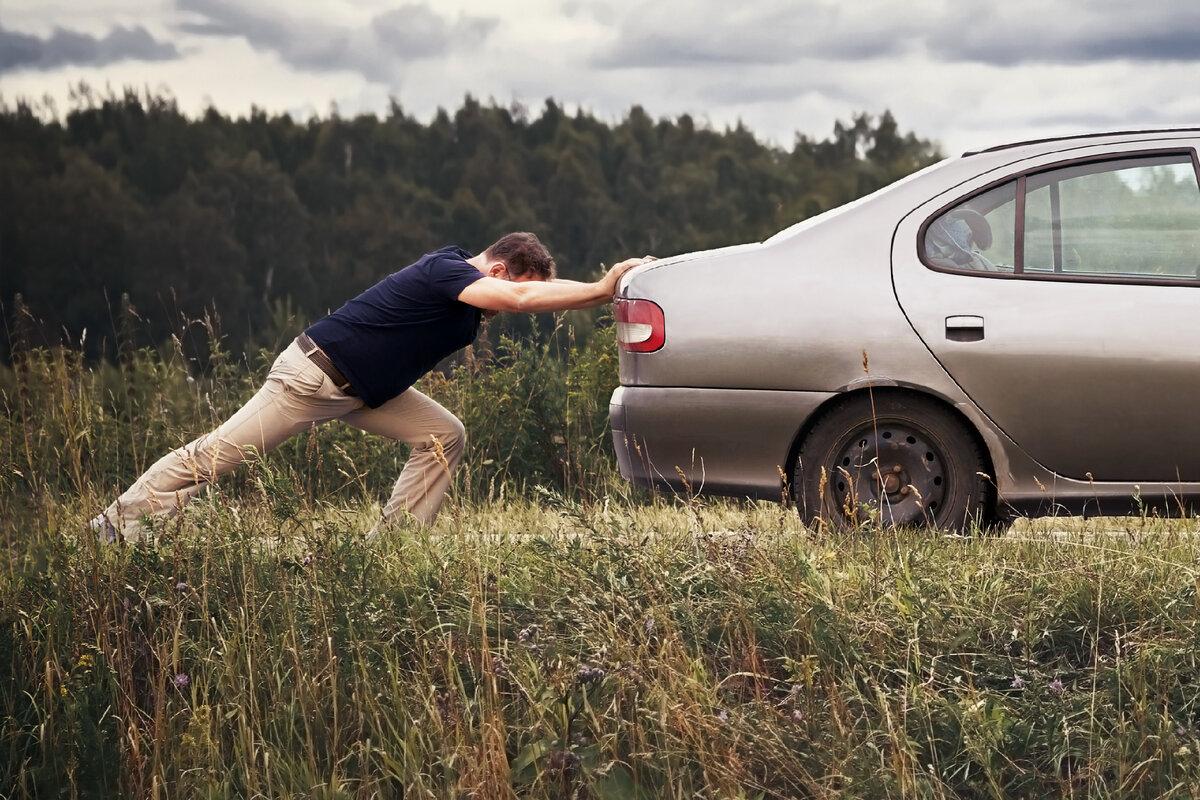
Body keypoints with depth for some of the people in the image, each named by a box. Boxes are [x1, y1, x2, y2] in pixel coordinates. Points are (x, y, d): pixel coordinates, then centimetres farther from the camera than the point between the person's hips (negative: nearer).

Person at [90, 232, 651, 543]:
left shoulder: (466, 289, 4)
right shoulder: (446, 272, -25)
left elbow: (530, 293, 14)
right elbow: (518, 298, -39)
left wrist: (604, 289, 1)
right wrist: (603, 289, -38)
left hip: (362, 390, 10)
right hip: (315, 374, -10)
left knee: (444, 436, 1)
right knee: (215, 456, -7)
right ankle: (116, 527, 1)